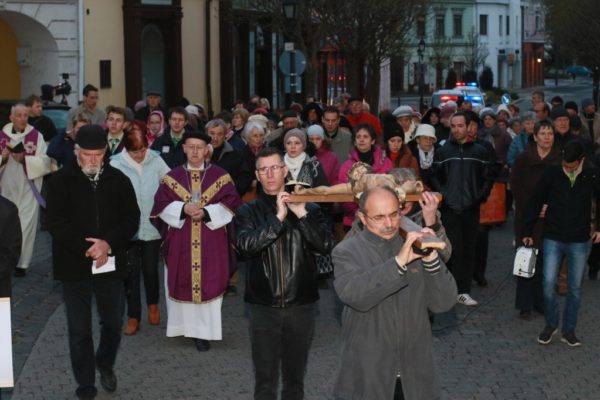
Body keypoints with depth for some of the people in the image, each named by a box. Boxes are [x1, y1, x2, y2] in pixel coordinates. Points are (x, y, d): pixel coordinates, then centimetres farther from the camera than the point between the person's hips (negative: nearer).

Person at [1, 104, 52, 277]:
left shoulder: (36, 136, -5)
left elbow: (44, 162, -10)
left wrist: (24, 160, -22)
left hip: (28, 190, -2)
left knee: (25, 226, -3)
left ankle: (21, 263, 6)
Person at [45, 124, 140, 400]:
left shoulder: (118, 180, 3)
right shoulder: (61, 181, -4)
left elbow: (131, 218, 1)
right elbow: (55, 222, -9)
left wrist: (108, 243, -14)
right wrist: (86, 248, -17)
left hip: (111, 263, 2)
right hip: (73, 265, -2)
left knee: (113, 323, 9)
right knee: (80, 329, 4)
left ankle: (105, 364, 38)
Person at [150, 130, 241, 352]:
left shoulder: (220, 176, 2)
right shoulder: (172, 177, 6)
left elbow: (231, 205, -4)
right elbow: (161, 205, 0)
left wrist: (206, 213, -17)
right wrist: (183, 209, -17)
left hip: (211, 243, -1)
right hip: (180, 242, 1)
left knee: (207, 283, -3)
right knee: (182, 283, 5)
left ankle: (203, 331, 1)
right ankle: (185, 325, 18)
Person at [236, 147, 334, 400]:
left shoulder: (308, 207, 4)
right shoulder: (249, 212, 1)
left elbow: (325, 246, -9)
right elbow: (246, 244, -17)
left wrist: (301, 214, -18)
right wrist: (278, 217, -24)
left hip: (301, 305, 1)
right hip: (263, 306, -1)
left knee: (295, 378, 12)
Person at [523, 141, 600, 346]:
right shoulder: (551, 173, -9)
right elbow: (535, 202, -2)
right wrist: (527, 231, -1)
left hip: (580, 242, 1)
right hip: (553, 239, -1)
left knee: (575, 287, 7)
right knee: (549, 283, -5)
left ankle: (569, 330, 20)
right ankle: (551, 324, 16)